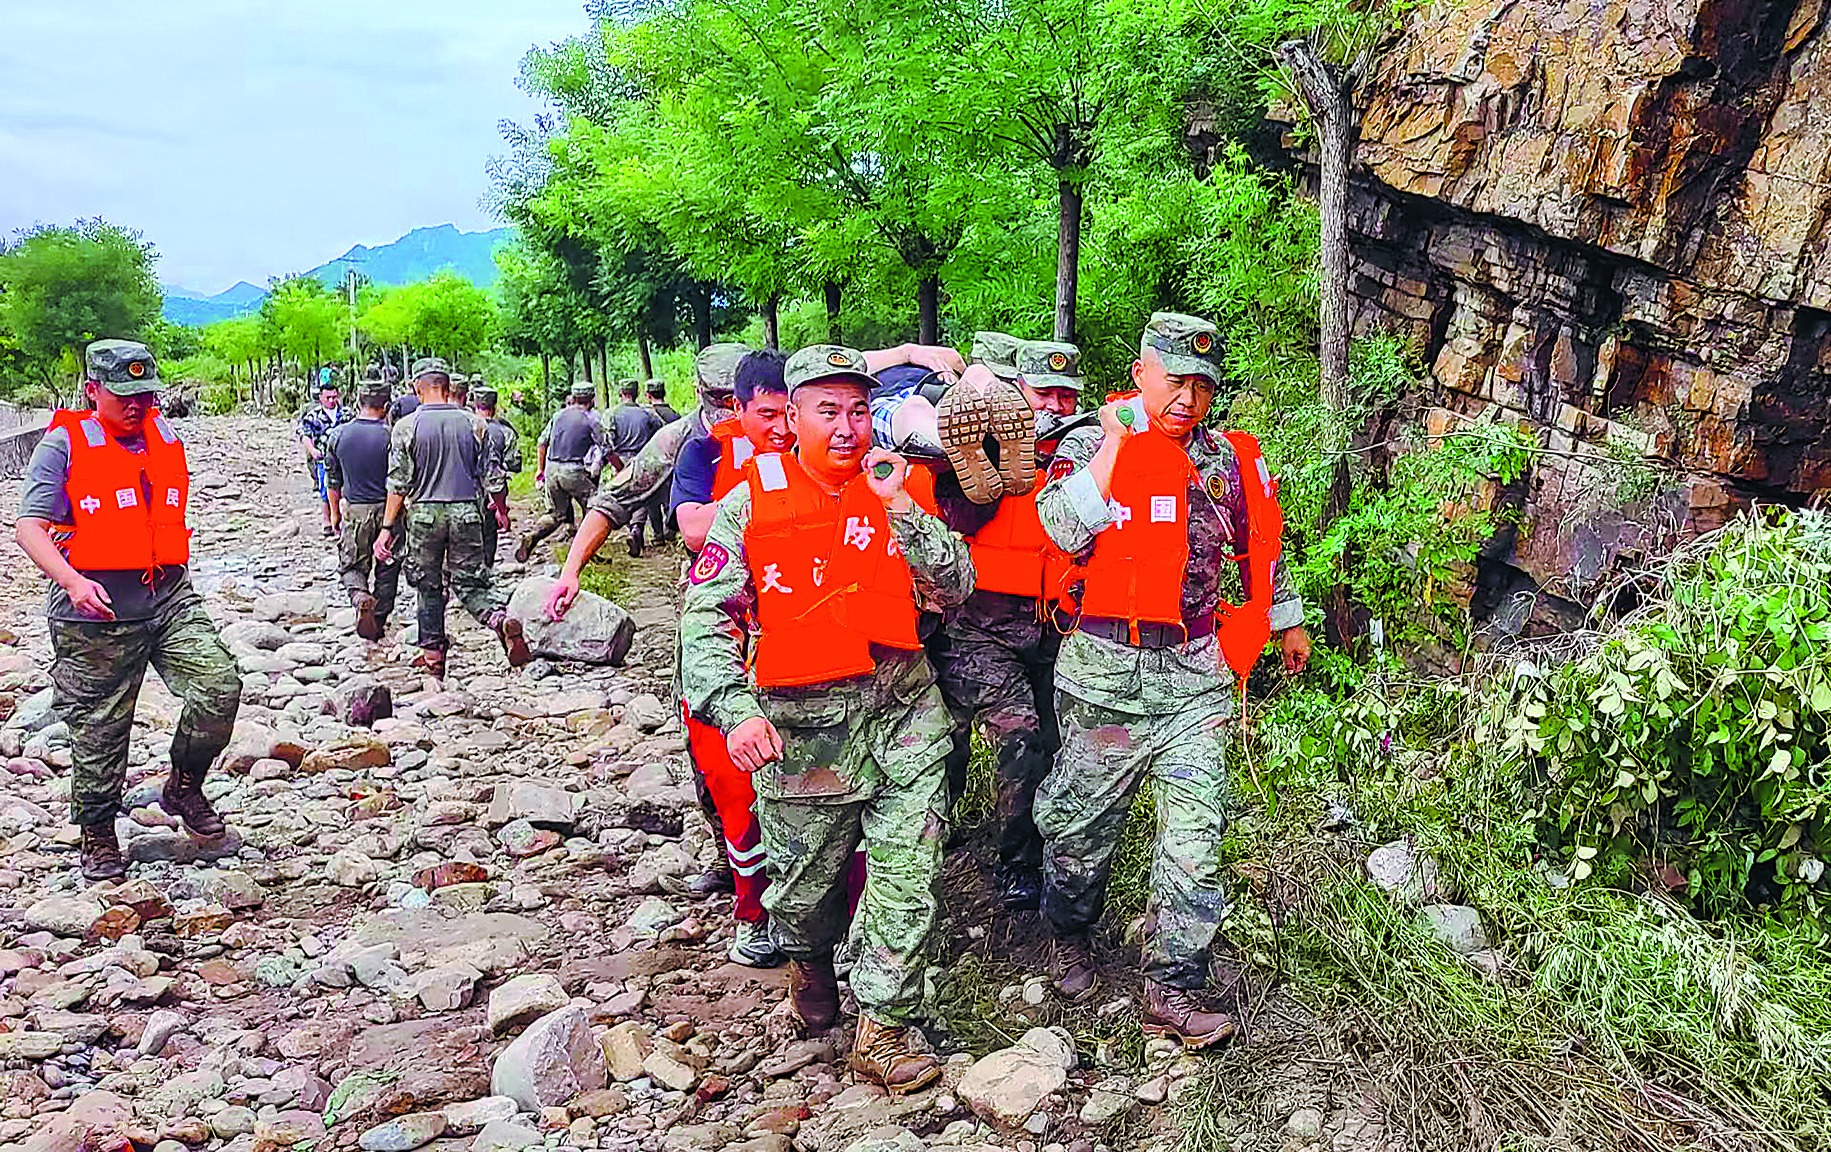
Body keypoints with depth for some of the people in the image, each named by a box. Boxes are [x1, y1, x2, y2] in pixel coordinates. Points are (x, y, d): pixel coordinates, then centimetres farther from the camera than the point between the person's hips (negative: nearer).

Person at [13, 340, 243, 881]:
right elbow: (30, 526, -9)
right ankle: (98, 836, 25)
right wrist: (72, 581, -25)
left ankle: (184, 786, 13)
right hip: (97, 614, -4)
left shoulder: (165, 436, 12)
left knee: (220, 690, -13)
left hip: (170, 599, 4)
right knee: (100, 729, 6)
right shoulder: (63, 444, -4)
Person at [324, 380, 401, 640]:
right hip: (387, 509, -1)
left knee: (351, 565, 13)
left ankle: (360, 596, -18)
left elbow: (332, 480, 7)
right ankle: (379, 623, 18)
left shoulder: (339, 434, -2)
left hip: (354, 510, 1)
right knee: (386, 569, 12)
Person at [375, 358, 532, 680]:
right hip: (466, 511, 1)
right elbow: (489, 475, 7)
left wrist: (387, 528, 1)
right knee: (469, 581, 7)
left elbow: (398, 483, -4)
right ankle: (501, 617, -24)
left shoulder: (406, 427, -4)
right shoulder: (472, 423, 2)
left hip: (424, 512, -1)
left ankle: (432, 656, 18)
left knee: (428, 587, 11)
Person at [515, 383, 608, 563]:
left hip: (552, 469, 5)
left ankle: (532, 536, -6)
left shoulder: (558, 416, 11)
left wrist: (540, 469, 22)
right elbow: (606, 449, -2)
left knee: (555, 513, 17)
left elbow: (541, 442, 14)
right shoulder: (591, 420, -3)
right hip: (574, 472, -5)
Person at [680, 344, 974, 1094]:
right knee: (807, 877, 14)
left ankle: (881, 1032, 9)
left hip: (902, 704, 2)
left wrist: (899, 510, -12)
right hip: (802, 723, -1)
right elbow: (706, 617, -8)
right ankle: (809, 961, 47)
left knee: (908, 873, -4)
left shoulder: (896, 492, 6)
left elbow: (954, 589, -1)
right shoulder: (751, 504, -3)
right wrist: (735, 711, -21)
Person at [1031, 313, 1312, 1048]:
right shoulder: (1088, 445, -2)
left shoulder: (1227, 460, 10)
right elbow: (1065, 528, -21)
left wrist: (1287, 620, 31)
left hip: (1196, 676, 3)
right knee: (1081, 822, 11)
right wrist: (1117, 440, -17)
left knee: (1195, 836, -2)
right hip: (1107, 671, -2)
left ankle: (1173, 989, 7)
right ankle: (1070, 935, 38)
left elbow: (1259, 547, 24)